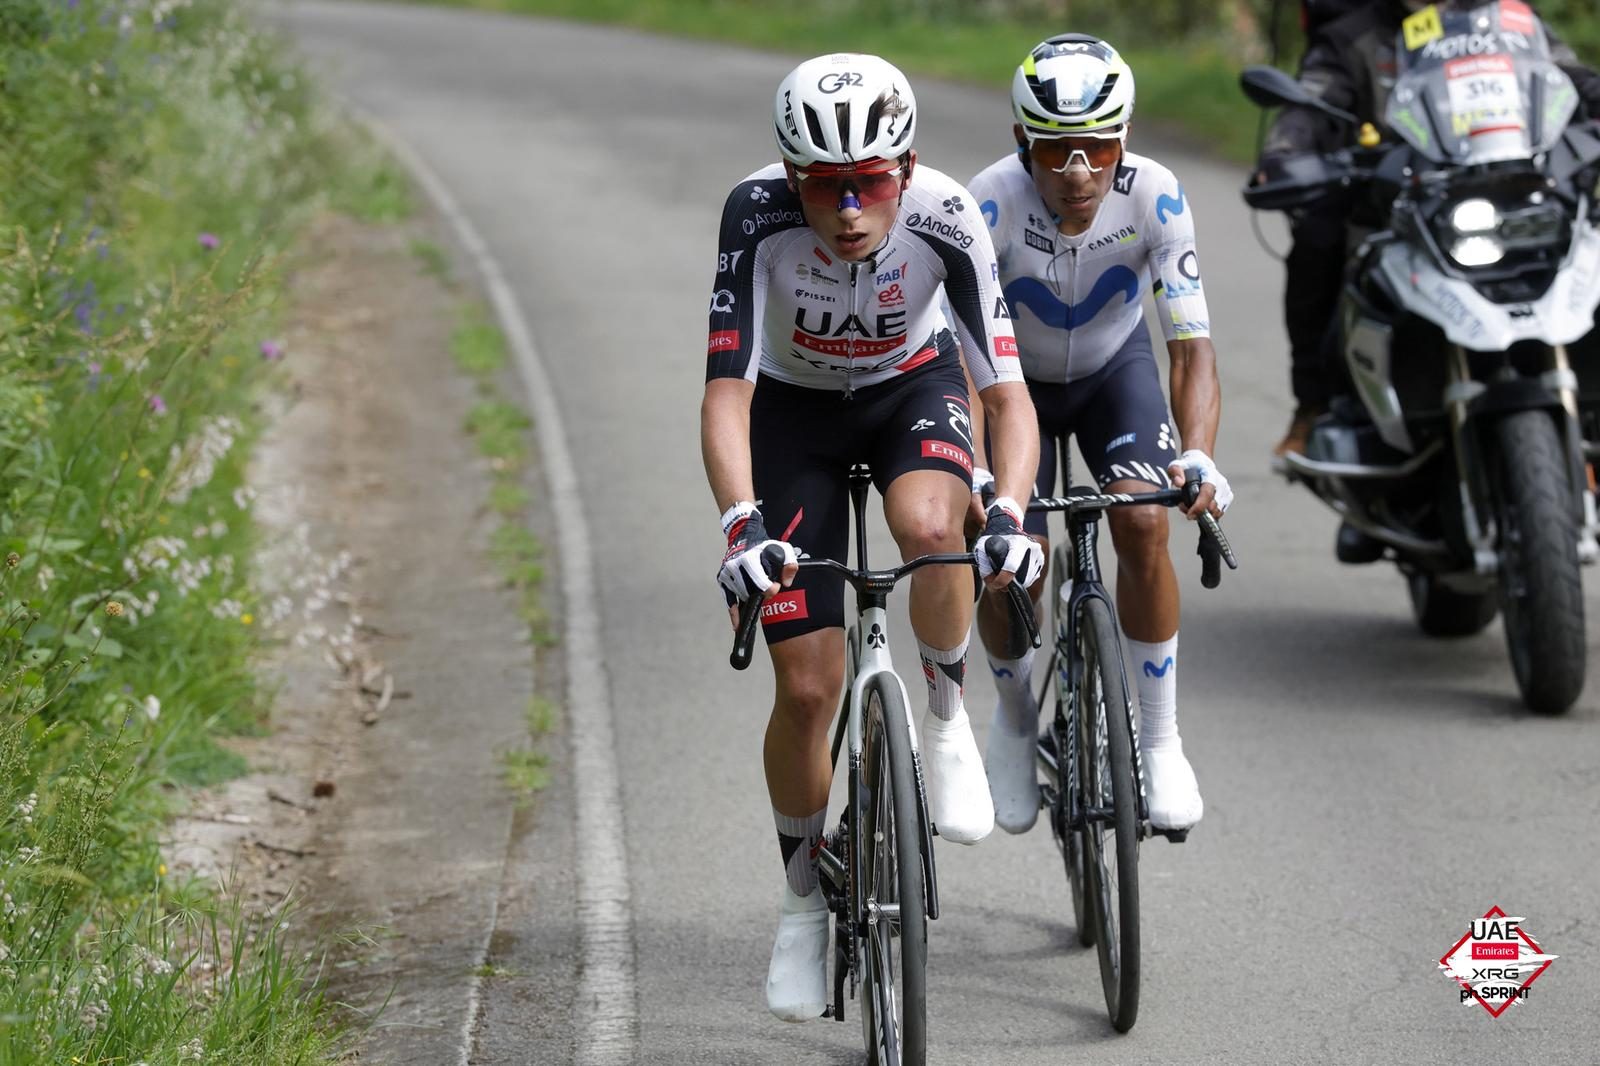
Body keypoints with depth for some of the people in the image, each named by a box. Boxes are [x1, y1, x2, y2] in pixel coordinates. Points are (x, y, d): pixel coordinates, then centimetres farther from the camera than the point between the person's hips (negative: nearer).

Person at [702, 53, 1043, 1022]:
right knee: (808, 687, -5)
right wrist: (742, 525, -50)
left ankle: (947, 713, -6)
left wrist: (1008, 513, -49)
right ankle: (805, 896, 19)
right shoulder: (758, 215, -33)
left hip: (914, 384, 0)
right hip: (795, 405, 0)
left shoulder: (946, 217, -32)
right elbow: (727, 393, -35)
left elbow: (1008, 393, -32)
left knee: (931, 527, -36)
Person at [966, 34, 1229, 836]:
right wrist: (972, 468, -51)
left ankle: (1160, 740, -6)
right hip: (1017, 377, 0)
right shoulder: (993, 202, -34)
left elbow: (1192, 345, -31)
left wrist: (1198, 456, -48)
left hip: (1116, 366, 1)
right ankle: (1015, 714, 19)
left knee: (1142, 526, -23)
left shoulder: (1155, 196, -30)